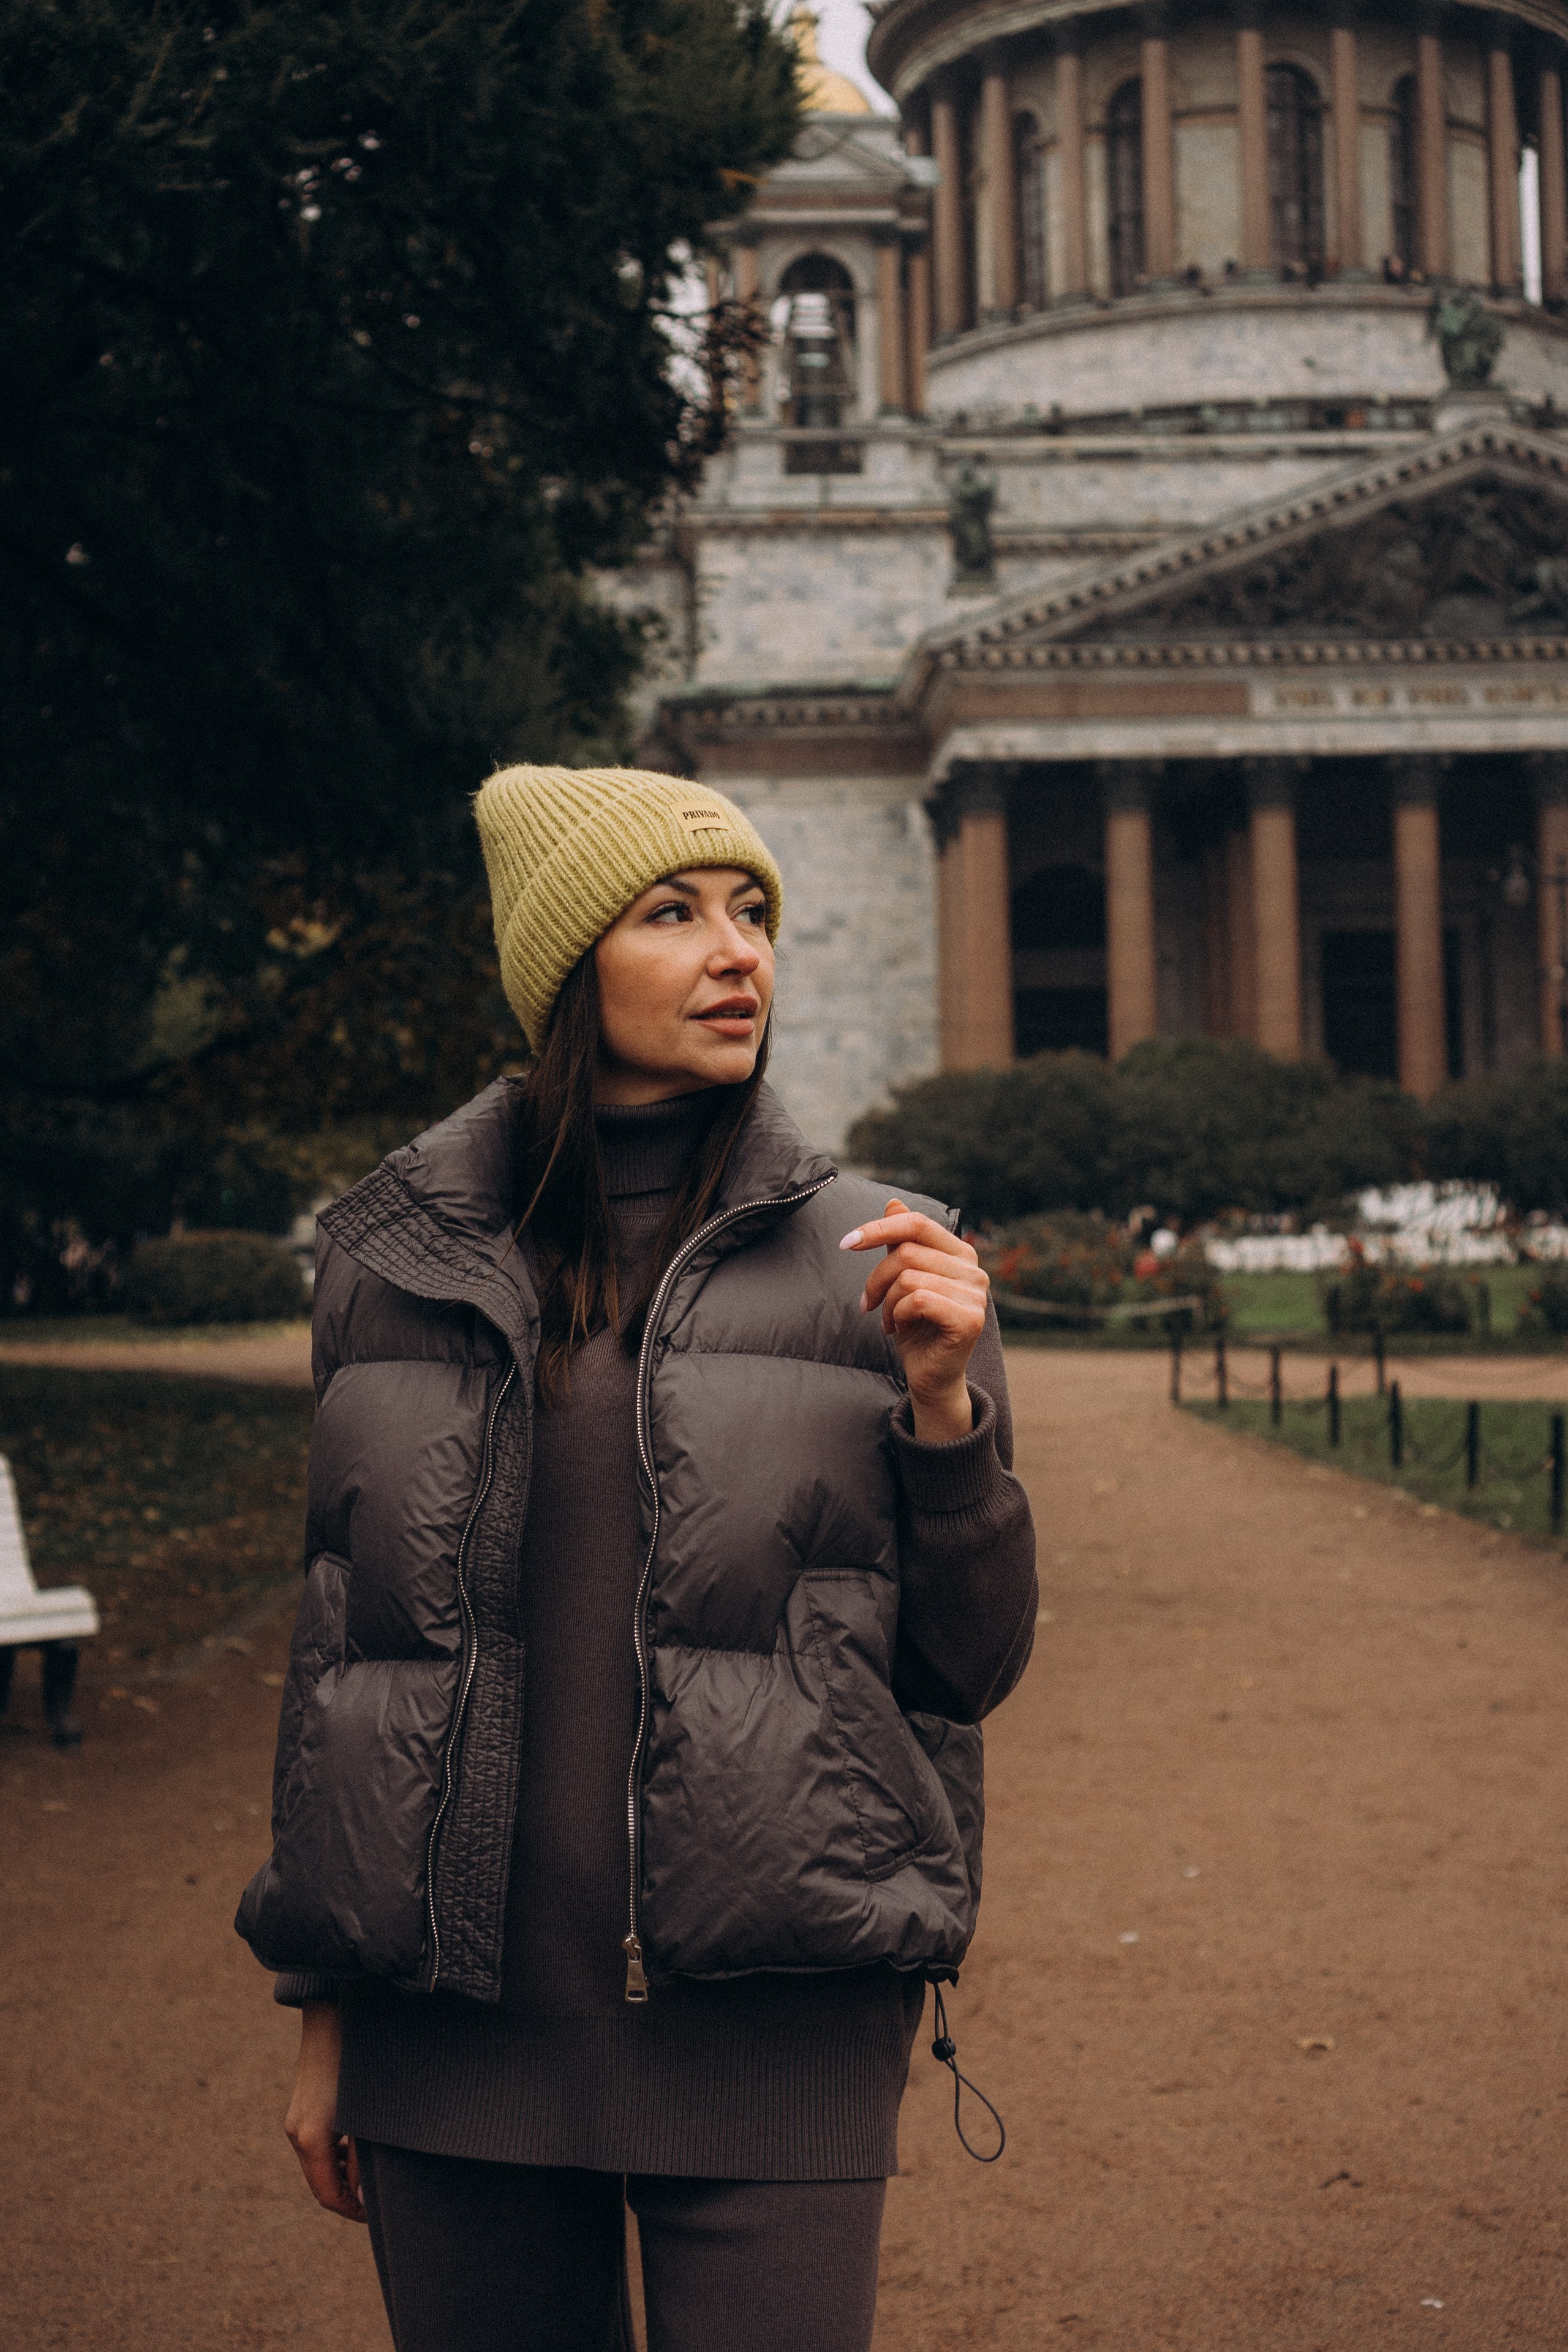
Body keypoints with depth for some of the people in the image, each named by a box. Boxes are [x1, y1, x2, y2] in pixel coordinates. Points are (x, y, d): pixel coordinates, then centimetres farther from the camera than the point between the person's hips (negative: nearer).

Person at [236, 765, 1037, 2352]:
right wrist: (323, 2014, 11)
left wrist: (944, 1404, -12)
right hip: (457, 2013, 2)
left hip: (768, 2017, -1)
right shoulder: (399, 1252, 4)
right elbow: (338, 1638, 11)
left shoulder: (866, 1260, 0)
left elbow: (970, 1667, 4)